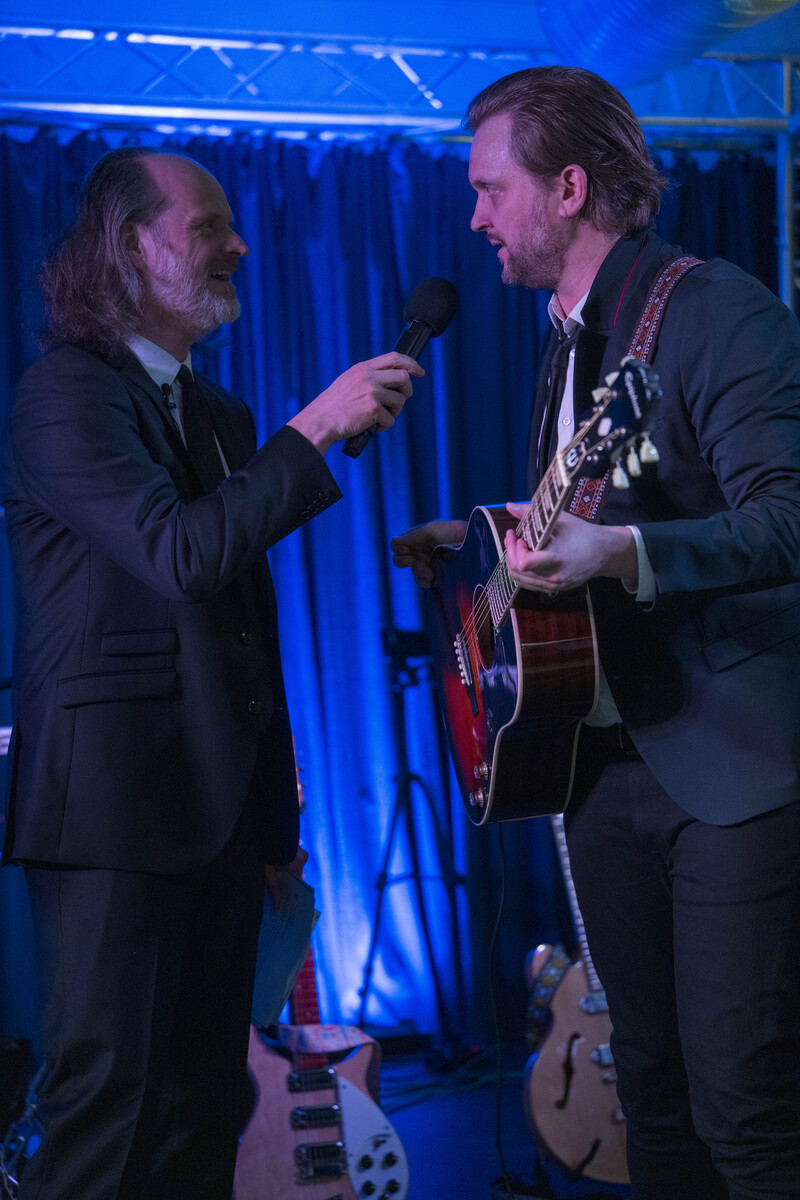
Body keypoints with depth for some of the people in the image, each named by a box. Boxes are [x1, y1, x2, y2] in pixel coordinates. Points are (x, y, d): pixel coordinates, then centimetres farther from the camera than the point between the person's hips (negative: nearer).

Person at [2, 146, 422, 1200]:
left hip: (218, 803, 8)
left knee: (204, 1101, 11)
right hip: (116, 799, -8)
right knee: (106, 1096, -5)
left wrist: (275, 816, 19)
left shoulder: (220, 415, 18)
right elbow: (181, 553, -22)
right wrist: (315, 429, -20)